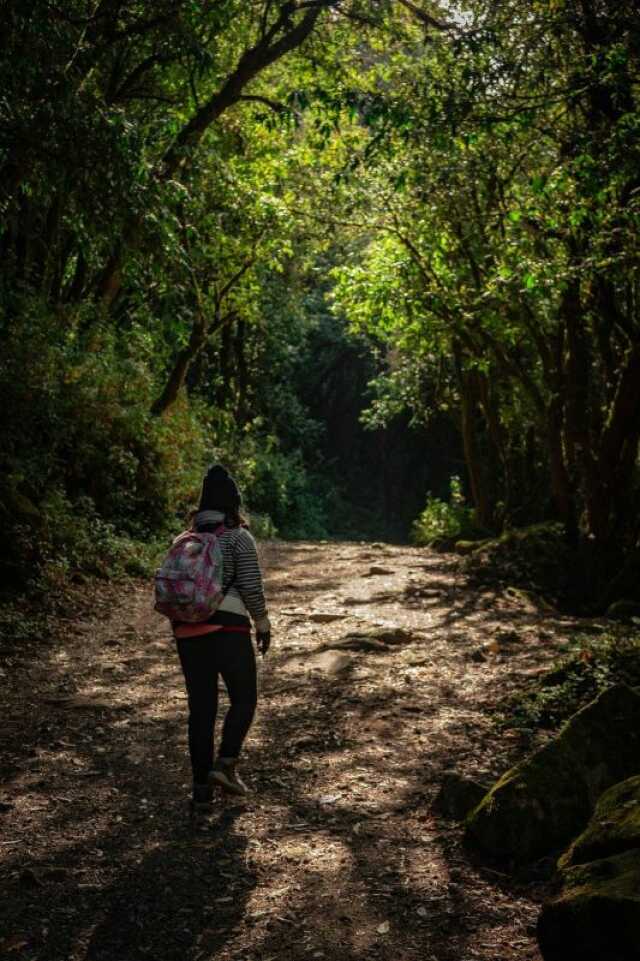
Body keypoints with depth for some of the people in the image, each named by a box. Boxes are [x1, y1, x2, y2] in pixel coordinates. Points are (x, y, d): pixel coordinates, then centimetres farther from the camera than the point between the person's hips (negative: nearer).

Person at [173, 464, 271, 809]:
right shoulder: (239, 537, -5)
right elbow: (252, 587, -11)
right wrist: (263, 625, 2)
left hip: (188, 631, 5)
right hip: (228, 629, -5)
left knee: (201, 708, 11)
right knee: (244, 699, 11)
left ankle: (201, 787, 11)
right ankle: (225, 764, -5)